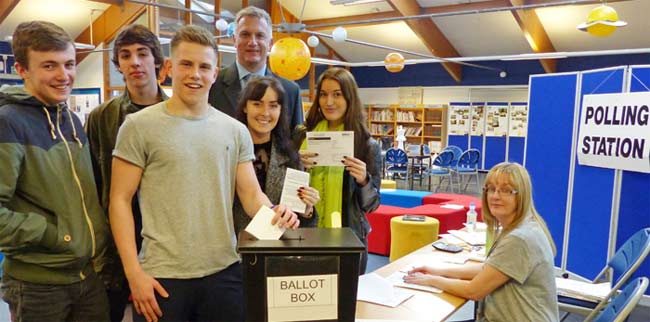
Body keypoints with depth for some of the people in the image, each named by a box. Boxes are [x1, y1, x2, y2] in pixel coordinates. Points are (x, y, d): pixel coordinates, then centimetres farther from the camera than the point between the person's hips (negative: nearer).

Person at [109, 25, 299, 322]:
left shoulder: (236, 131, 5)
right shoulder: (139, 126, -4)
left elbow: (251, 194, 4)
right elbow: (120, 201, -4)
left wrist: (274, 214, -18)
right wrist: (134, 273, -10)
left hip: (225, 271, 3)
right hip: (161, 275, -2)